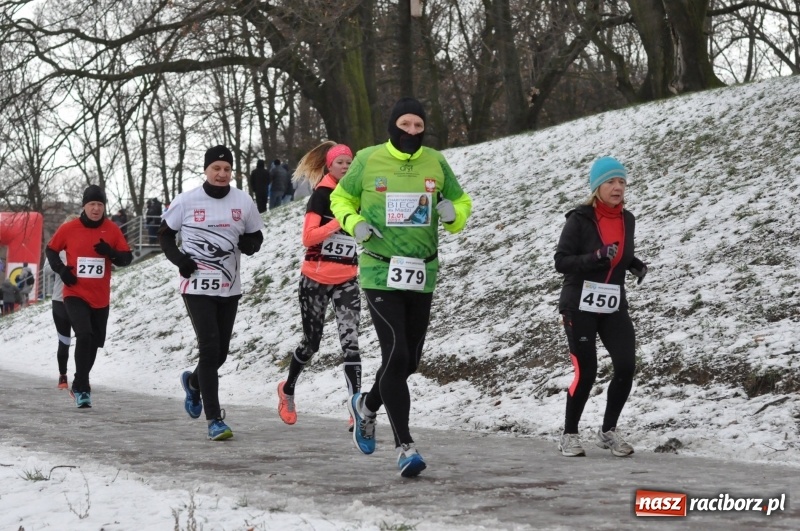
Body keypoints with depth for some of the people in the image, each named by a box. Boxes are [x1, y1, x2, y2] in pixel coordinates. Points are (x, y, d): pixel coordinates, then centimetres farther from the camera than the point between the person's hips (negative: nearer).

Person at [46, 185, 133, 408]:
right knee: (84, 335, -22)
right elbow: (51, 250, 8)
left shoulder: (112, 230, -2)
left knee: (95, 342, 14)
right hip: (75, 295, -3)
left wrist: (111, 253, -20)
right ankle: (82, 388, -15)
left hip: (100, 298, 3)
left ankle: (79, 385, 36)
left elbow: (127, 257, 1)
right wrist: (61, 270, -8)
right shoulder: (69, 229, -5)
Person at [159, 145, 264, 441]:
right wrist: (178, 258, -10)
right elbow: (165, 233, 7)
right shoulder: (186, 202, -4)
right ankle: (214, 419, -9)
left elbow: (255, 236, 13)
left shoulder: (243, 202, 2)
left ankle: (193, 382, 46)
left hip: (229, 288, 4)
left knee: (220, 352, 11)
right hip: (196, 286, -4)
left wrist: (250, 244, -11)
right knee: (210, 348, -12)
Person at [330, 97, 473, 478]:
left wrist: (453, 214, -8)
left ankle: (366, 405, 41)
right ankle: (404, 446, -8)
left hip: (422, 275, 4)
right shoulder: (368, 161, -1)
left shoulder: (435, 163, 5)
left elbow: (462, 203, 16)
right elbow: (340, 199, 12)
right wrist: (354, 224, -9)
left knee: (409, 360, 11)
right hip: (381, 272, -4)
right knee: (396, 354, -13)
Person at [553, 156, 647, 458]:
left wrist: (635, 265, 3)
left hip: (613, 306, 5)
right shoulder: (580, 220, -11)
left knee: (626, 367, -8)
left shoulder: (627, 220, 8)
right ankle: (569, 435, 13)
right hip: (579, 306, -5)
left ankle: (608, 431, 11)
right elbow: (561, 261, -13)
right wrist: (597, 257, -25)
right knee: (586, 371, -6)